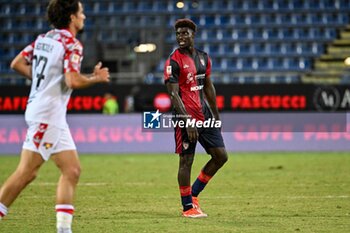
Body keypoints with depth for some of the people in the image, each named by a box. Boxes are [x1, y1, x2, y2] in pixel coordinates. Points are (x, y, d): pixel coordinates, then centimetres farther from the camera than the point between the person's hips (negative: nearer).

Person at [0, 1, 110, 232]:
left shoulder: (44, 38, 13)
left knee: (72, 170, 7)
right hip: (47, 115, -9)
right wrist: (96, 78, -4)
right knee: (26, 172, -7)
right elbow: (73, 81, -22)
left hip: (55, 118, 9)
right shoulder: (71, 44, -12)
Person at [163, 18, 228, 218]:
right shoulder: (174, 61, -9)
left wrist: (216, 116, 18)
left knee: (221, 156, 4)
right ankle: (188, 207, 7)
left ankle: (194, 194, 18)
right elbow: (173, 94, -15)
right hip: (186, 117, -7)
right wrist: (188, 121, -22)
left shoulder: (204, 57, 12)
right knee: (186, 161, -3)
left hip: (205, 115, 7)